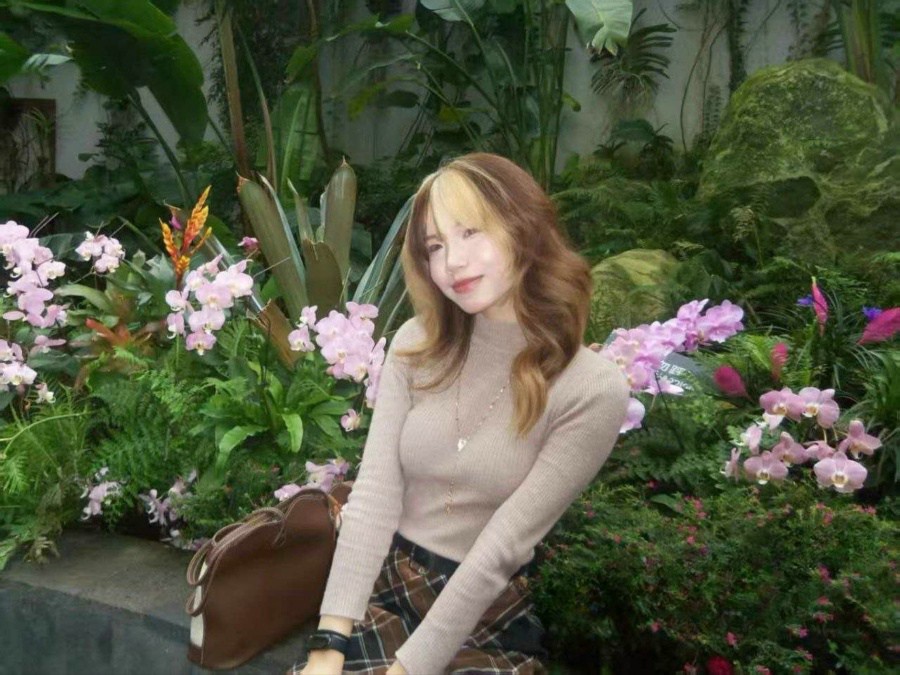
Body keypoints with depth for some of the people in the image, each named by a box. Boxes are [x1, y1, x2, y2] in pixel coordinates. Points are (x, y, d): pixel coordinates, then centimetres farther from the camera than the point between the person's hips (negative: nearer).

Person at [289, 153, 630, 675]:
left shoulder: (593, 389, -13)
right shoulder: (417, 344, 0)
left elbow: (502, 546, -16)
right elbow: (374, 494, -8)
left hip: (487, 618, -3)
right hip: (383, 588, 3)